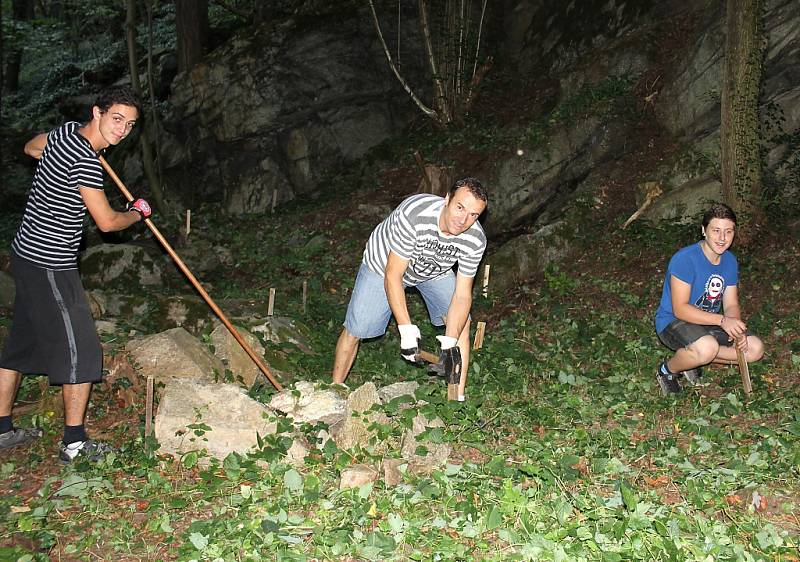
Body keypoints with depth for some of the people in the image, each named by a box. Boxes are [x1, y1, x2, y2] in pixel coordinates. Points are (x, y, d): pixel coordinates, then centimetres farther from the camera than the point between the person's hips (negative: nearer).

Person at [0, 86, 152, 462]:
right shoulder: (85, 162, -22)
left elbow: (31, 147, 28)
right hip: (50, 268, -10)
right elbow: (107, 222, -17)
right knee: (80, 352, -3)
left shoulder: (66, 131, 6)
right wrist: (138, 212, 2)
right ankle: (74, 443, 6)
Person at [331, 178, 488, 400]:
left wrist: (450, 343, -32)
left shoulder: (476, 240, -28)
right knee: (354, 331, -4)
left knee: (460, 322, -13)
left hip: (434, 270, 3)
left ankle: (458, 397, -2)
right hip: (384, 264, -3)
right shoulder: (413, 215, -42)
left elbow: (462, 294, -21)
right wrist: (407, 330, -36)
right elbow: (392, 276, -34)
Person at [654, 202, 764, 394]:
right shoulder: (685, 259, -22)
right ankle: (667, 369, -6)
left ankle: (692, 359, 5)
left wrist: (737, 330, -17)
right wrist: (722, 320, -32)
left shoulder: (730, 260, 2)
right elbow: (680, 309, -26)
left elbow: (731, 305, 5)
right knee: (707, 348, -37)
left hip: (709, 323, 8)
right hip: (673, 321, -8)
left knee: (755, 349, -4)